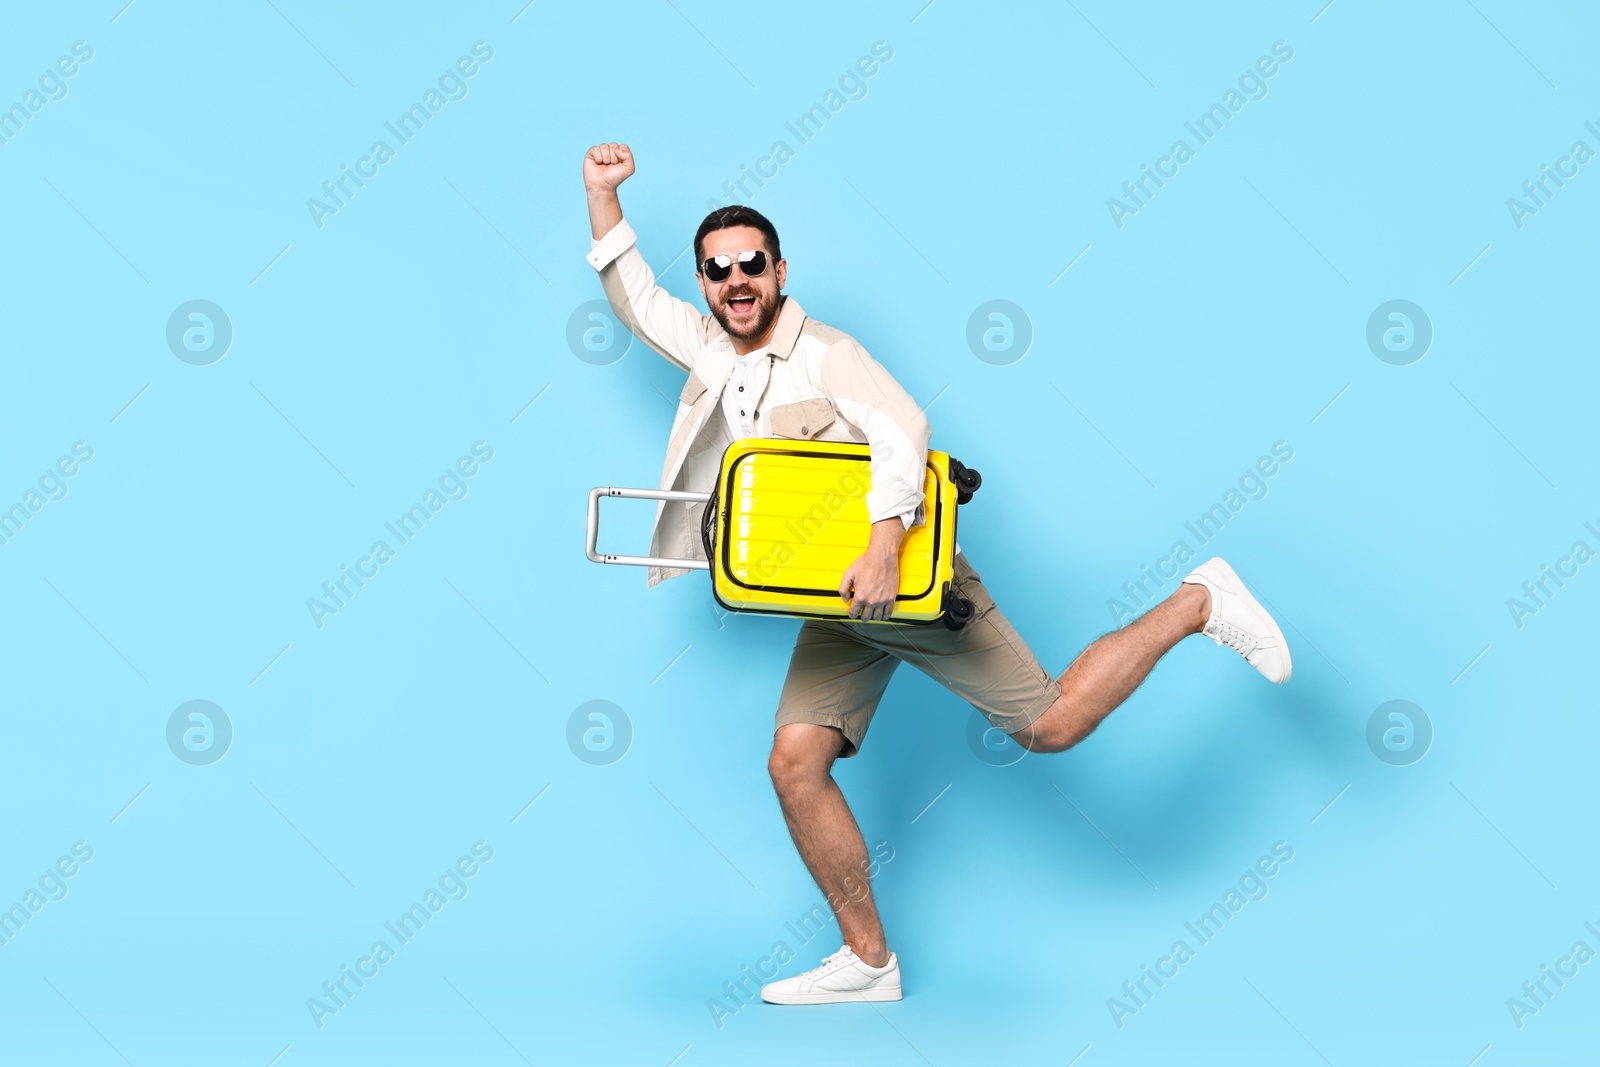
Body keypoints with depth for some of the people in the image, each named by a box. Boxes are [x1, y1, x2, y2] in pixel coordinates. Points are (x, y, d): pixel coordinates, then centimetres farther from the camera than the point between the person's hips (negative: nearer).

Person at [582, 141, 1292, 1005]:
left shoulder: (823, 352, -11)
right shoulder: (711, 350, 11)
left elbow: (901, 430, -25)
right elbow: (633, 296, 24)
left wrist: (883, 549, -36)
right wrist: (602, 193, 13)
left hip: (904, 577, -7)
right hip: (836, 603, 7)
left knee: (1050, 725, -10)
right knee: (795, 761, -7)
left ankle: (1196, 604, 11)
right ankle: (868, 960, 3)